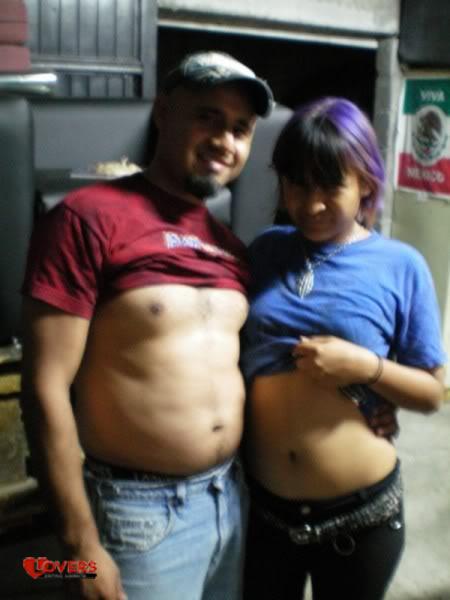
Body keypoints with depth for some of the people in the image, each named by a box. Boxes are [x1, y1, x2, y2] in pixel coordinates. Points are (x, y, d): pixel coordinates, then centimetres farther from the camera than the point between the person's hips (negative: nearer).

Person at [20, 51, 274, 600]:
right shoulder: (87, 217, -14)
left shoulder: (231, 247, 7)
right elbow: (46, 388, -16)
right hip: (140, 511, -6)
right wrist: (81, 544, -15)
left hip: (231, 496, 7)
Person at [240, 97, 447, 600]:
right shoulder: (266, 251, -1)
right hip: (259, 503, 2)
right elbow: (230, 352, 8)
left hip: (360, 513, -2)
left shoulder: (400, 266, -8)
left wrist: (367, 366, -20)